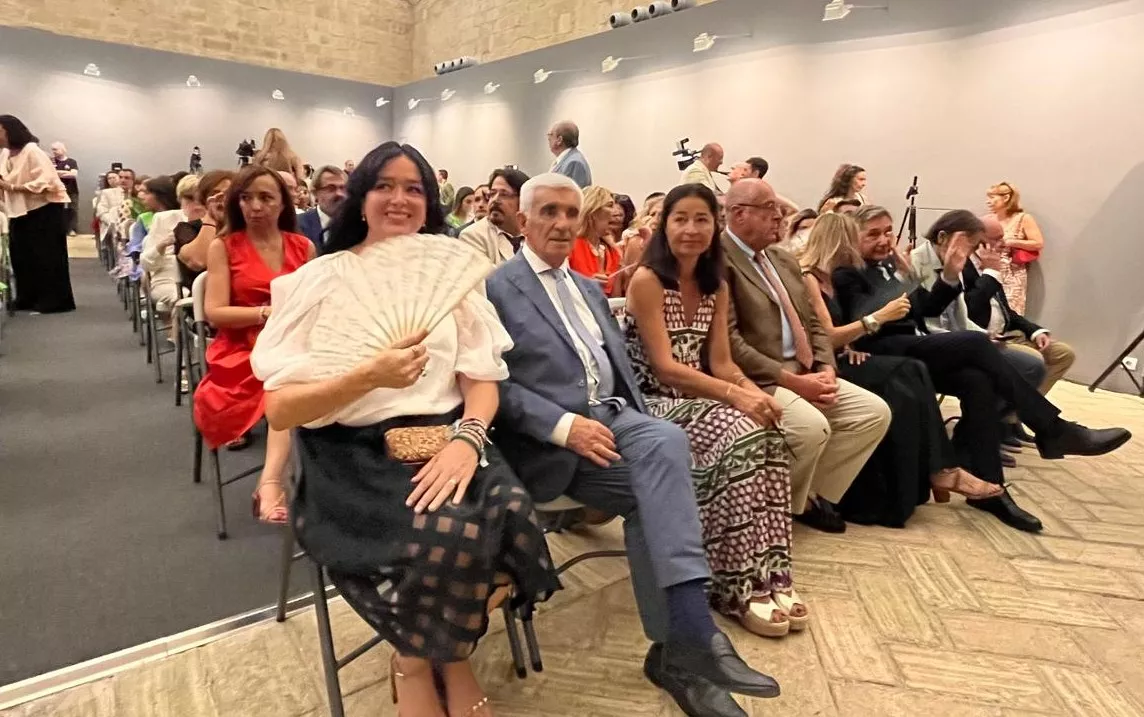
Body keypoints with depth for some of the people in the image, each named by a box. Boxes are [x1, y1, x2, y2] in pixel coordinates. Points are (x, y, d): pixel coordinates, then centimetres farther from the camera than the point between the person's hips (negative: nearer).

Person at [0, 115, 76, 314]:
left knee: (45, 257, -4)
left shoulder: (32, 151, -15)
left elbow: (44, 183, -23)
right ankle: (27, 299, 20)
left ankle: (52, 301, 3)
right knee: (21, 256, 10)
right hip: (20, 211, 8)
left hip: (45, 210, -8)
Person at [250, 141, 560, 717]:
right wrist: (368, 377, -24)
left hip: (443, 440, 3)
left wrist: (467, 437, -16)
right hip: (354, 455, -3)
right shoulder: (320, 279, 1)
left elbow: (483, 379, 6)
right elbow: (279, 409, -6)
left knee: (509, 515, -27)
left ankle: (451, 655, 4)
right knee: (444, 532, -31)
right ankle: (415, 661, 4)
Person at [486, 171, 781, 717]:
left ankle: (679, 644, -22)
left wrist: (637, 423, 4)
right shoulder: (496, 288, 0)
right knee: (655, 491, -28)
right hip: (550, 441, -6)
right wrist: (565, 426, -21)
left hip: (614, 417, 6)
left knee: (665, 441, -26)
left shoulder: (589, 288, 23)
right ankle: (691, 637, -19)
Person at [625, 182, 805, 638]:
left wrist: (754, 392, -16)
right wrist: (735, 395, -26)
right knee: (740, 437, -29)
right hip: (652, 404, -6)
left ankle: (768, 577, -13)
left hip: (698, 399, 6)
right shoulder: (647, 281, -10)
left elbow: (721, 363, 6)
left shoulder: (717, 288, 12)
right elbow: (665, 367, -17)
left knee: (769, 437, -22)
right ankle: (738, 587, -18)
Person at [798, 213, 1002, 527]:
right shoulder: (807, 277, -9)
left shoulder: (823, 277, 19)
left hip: (838, 361, 8)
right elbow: (826, 337, -16)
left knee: (912, 372, -13)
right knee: (907, 377, -20)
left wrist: (849, 346, 0)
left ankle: (938, 470, -16)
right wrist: (880, 316, -12)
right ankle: (939, 470, -12)